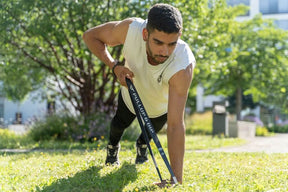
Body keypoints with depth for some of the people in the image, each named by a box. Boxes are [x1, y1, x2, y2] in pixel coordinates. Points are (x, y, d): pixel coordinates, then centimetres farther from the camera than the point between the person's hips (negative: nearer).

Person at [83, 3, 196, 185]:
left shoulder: (183, 65, -49)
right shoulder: (131, 29, -43)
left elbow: (175, 126, -51)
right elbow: (91, 36, -23)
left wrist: (177, 180, -55)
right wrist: (114, 66, -40)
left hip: (161, 107, -1)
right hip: (131, 93, 2)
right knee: (120, 124, 29)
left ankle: (142, 145, 64)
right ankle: (113, 147, 63)